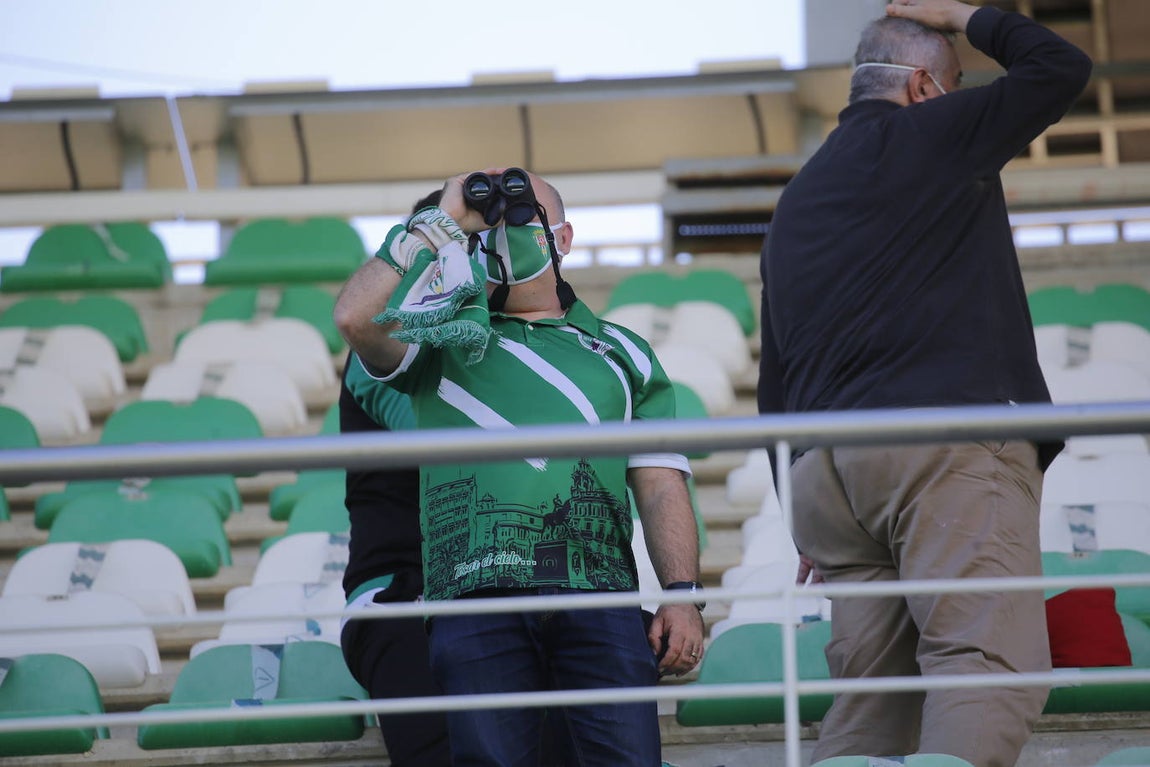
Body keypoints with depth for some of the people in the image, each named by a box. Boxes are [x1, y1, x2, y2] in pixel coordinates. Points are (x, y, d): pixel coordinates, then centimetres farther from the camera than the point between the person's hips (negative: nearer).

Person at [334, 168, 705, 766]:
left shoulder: (621, 353, 25)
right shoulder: (444, 334, 22)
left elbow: (661, 487, 16)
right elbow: (356, 317, 0)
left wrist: (683, 596, 0)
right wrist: (442, 221, 8)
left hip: (599, 595, 1)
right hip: (476, 597, -1)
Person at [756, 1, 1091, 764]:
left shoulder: (798, 199, 27)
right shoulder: (927, 136, 4)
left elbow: (775, 379, 25)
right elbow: (1062, 69, 4)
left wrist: (809, 520, 26)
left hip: (828, 467, 8)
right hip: (946, 441, -8)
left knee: (873, 698, 4)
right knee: (989, 668, -19)